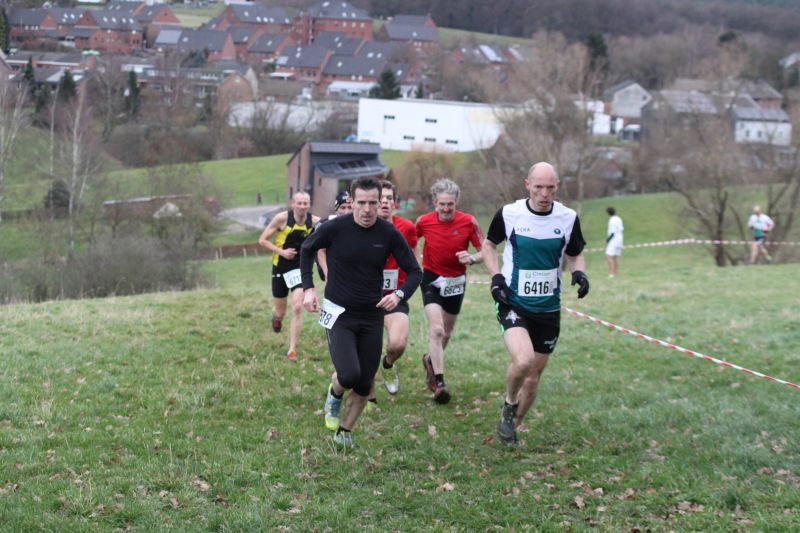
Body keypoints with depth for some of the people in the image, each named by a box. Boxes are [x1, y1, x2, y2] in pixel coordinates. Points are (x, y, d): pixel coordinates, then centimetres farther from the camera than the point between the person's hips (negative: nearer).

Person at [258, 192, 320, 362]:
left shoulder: (315, 222, -8)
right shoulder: (282, 218, -12)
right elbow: (263, 240, -5)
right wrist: (281, 251, -18)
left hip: (300, 267, 0)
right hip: (280, 267, 0)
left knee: (297, 308, -16)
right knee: (280, 312, 9)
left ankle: (292, 350, -6)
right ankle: (276, 316, 50)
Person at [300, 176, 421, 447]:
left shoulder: (389, 233, -8)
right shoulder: (335, 227, -12)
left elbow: (414, 271, 0)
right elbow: (307, 249, 7)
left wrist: (399, 294, -20)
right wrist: (308, 288, -2)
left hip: (372, 316, 2)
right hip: (339, 314, -2)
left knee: (364, 385, 6)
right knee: (349, 375, -21)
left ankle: (344, 431, 31)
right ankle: (335, 394, 16)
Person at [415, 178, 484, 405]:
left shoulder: (468, 222, -13)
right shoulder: (424, 221, -11)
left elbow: (485, 251, -9)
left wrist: (471, 258, -28)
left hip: (456, 282, 2)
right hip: (432, 279, -2)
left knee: (446, 332, 16)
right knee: (436, 329, -20)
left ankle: (431, 360, 47)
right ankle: (438, 382, -19)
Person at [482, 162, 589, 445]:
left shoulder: (568, 218, -3)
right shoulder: (508, 214, -8)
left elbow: (575, 254, 12)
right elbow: (489, 244, 9)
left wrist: (579, 273, -10)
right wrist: (496, 276, -6)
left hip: (548, 309, 3)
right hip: (513, 303, -3)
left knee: (533, 376, 10)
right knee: (523, 360, -28)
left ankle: (511, 427, 34)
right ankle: (509, 404, 3)